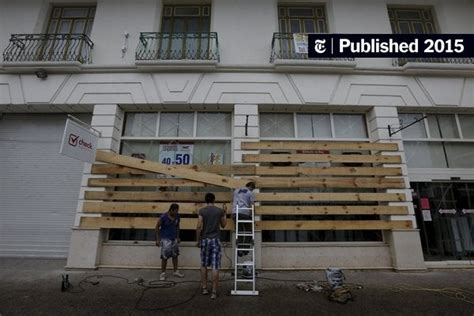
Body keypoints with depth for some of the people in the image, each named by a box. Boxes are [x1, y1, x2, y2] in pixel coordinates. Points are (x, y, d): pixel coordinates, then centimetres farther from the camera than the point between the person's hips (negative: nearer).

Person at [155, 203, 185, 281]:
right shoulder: (163, 217, -18)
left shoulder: (177, 216, -3)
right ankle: (163, 273, 17)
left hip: (174, 239, 5)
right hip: (165, 239, -5)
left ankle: (175, 271, 27)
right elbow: (157, 227, -9)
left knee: (175, 255, 12)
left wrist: (178, 237, 12)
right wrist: (158, 239, -9)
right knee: (165, 257, -1)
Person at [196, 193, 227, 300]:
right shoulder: (220, 210, 0)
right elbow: (223, 225, 13)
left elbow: (199, 227, -9)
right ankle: (214, 292, 4)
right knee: (215, 267, 1)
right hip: (216, 240, 0)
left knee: (204, 265, 17)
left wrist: (198, 240, 3)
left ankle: (204, 288, 25)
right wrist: (225, 213, 23)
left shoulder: (202, 210, -4)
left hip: (205, 240, 0)